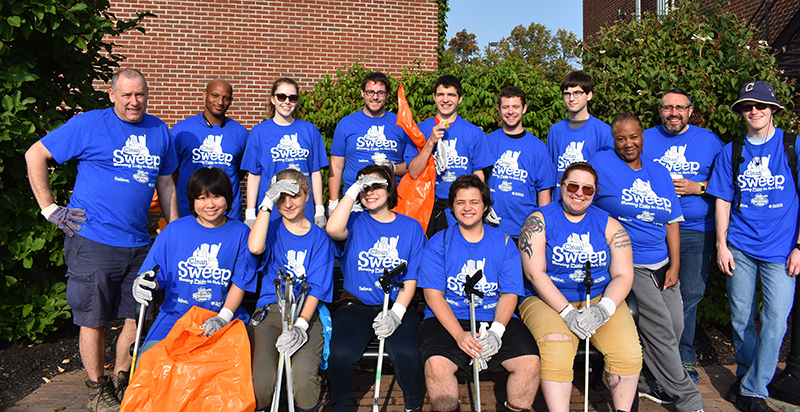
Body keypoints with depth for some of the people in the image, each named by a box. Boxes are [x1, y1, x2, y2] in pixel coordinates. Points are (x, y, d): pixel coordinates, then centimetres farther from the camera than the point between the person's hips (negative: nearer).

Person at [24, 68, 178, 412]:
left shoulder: (158, 131, 11)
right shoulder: (88, 124, -3)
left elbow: (165, 183, 18)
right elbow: (35, 156, 1)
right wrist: (50, 208, -4)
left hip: (139, 245, 4)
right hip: (93, 242, -4)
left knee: (137, 318, 10)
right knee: (93, 320, 6)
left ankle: (121, 381, 30)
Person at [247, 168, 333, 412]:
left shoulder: (319, 237, 11)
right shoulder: (273, 228, 13)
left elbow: (316, 287, 0)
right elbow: (255, 247, -12)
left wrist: (300, 325, -15)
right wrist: (267, 204, -10)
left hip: (306, 312, 0)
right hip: (270, 309, 1)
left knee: (303, 376, -29)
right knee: (261, 379, -25)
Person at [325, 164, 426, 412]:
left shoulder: (410, 227, 9)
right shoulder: (355, 222, 7)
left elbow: (411, 279, 4)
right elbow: (333, 230, -19)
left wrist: (396, 314, -11)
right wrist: (353, 190, -11)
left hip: (398, 307, 0)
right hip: (357, 306, 0)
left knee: (406, 354, -28)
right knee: (341, 354, -27)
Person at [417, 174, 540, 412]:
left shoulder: (504, 243, 9)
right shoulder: (438, 243, 4)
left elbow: (509, 294, 4)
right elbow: (433, 294, -4)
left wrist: (496, 331, -15)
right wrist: (460, 334, -18)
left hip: (495, 319, 2)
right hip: (448, 319, -1)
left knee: (529, 361, -22)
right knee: (436, 363, -29)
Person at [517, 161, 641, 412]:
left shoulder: (609, 225, 8)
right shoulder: (539, 220, -1)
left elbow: (623, 276, 4)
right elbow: (535, 273, -9)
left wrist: (603, 309, -16)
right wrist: (568, 312, -18)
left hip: (601, 300, 3)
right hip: (548, 300, -3)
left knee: (628, 351, -21)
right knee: (556, 353, -31)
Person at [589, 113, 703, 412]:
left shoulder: (660, 173, 11)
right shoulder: (601, 163, -4)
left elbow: (672, 222, 11)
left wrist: (674, 266, 3)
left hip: (661, 263, 6)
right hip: (626, 263, -6)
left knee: (675, 325, 2)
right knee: (661, 329, -8)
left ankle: (644, 379, 22)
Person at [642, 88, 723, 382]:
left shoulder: (709, 140, 9)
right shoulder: (645, 139, 8)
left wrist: (697, 188, -8)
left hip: (696, 231, 0)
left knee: (689, 294, 1)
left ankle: (683, 359, 16)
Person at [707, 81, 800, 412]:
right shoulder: (731, 153, 7)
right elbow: (723, 201, 9)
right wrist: (721, 245, 1)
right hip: (740, 248, 2)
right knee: (741, 319, 9)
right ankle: (746, 375, 30)